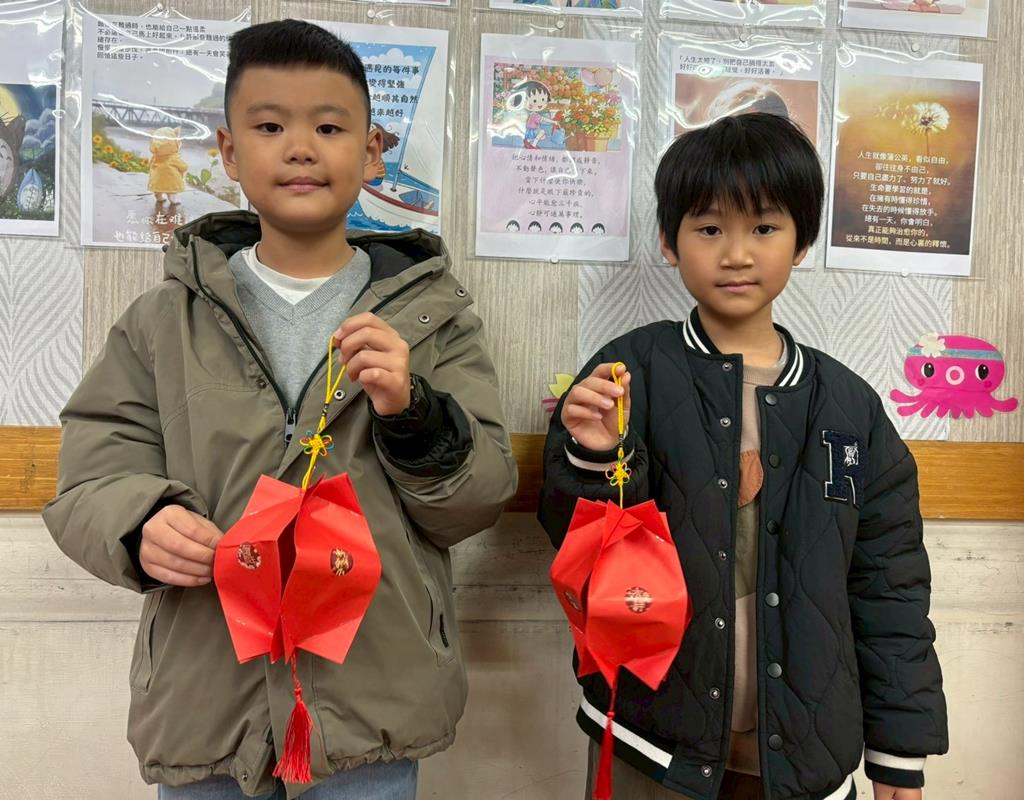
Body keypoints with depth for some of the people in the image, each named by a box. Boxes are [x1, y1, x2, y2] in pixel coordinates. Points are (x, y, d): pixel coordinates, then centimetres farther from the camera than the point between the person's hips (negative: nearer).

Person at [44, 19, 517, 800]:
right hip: (202, 699, 2)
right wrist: (141, 521, -18)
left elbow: (479, 501, -3)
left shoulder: (430, 311, -1)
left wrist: (412, 413, -20)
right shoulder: (168, 316, 2)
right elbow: (92, 480, 3)